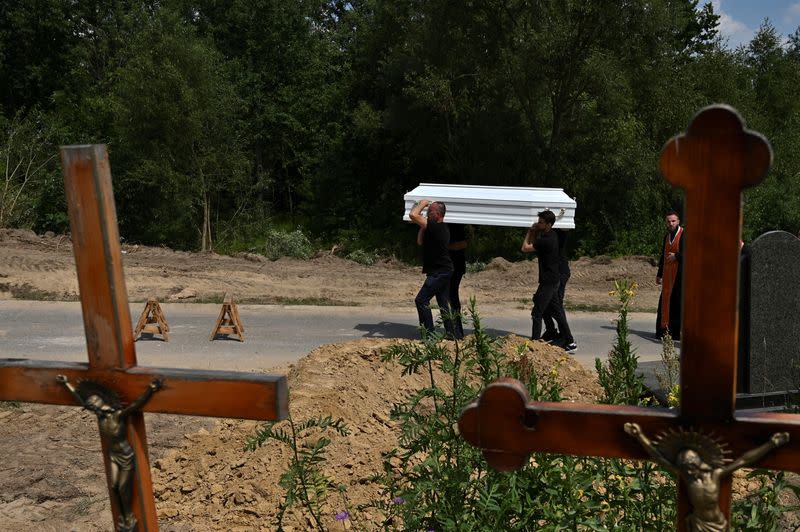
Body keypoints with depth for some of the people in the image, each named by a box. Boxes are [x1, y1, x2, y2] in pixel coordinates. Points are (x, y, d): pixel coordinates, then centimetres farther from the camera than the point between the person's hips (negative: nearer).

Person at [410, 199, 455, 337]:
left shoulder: (435, 227, -18)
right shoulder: (442, 228, 14)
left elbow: (413, 215, -26)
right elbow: (420, 242, 19)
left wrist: (421, 204, -9)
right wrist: (423, 225, 12)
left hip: (438, 273, -10)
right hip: (445, 271, 10)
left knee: (421, 300, -8)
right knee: (444, 303, 14)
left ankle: (429, 334, -7)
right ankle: (451, 334, 19)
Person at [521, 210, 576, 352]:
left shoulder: (547, 240, -22)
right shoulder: (550, 235, 8)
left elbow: (525, 248, -15)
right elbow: (534, 243, 19)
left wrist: (530, 232, -2)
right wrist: (534, 232, 3)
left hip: (548, 281, -10)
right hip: (552, 280, 10)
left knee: (537, 313, -5)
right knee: (557, 312, 14)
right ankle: (569, 342, 19)